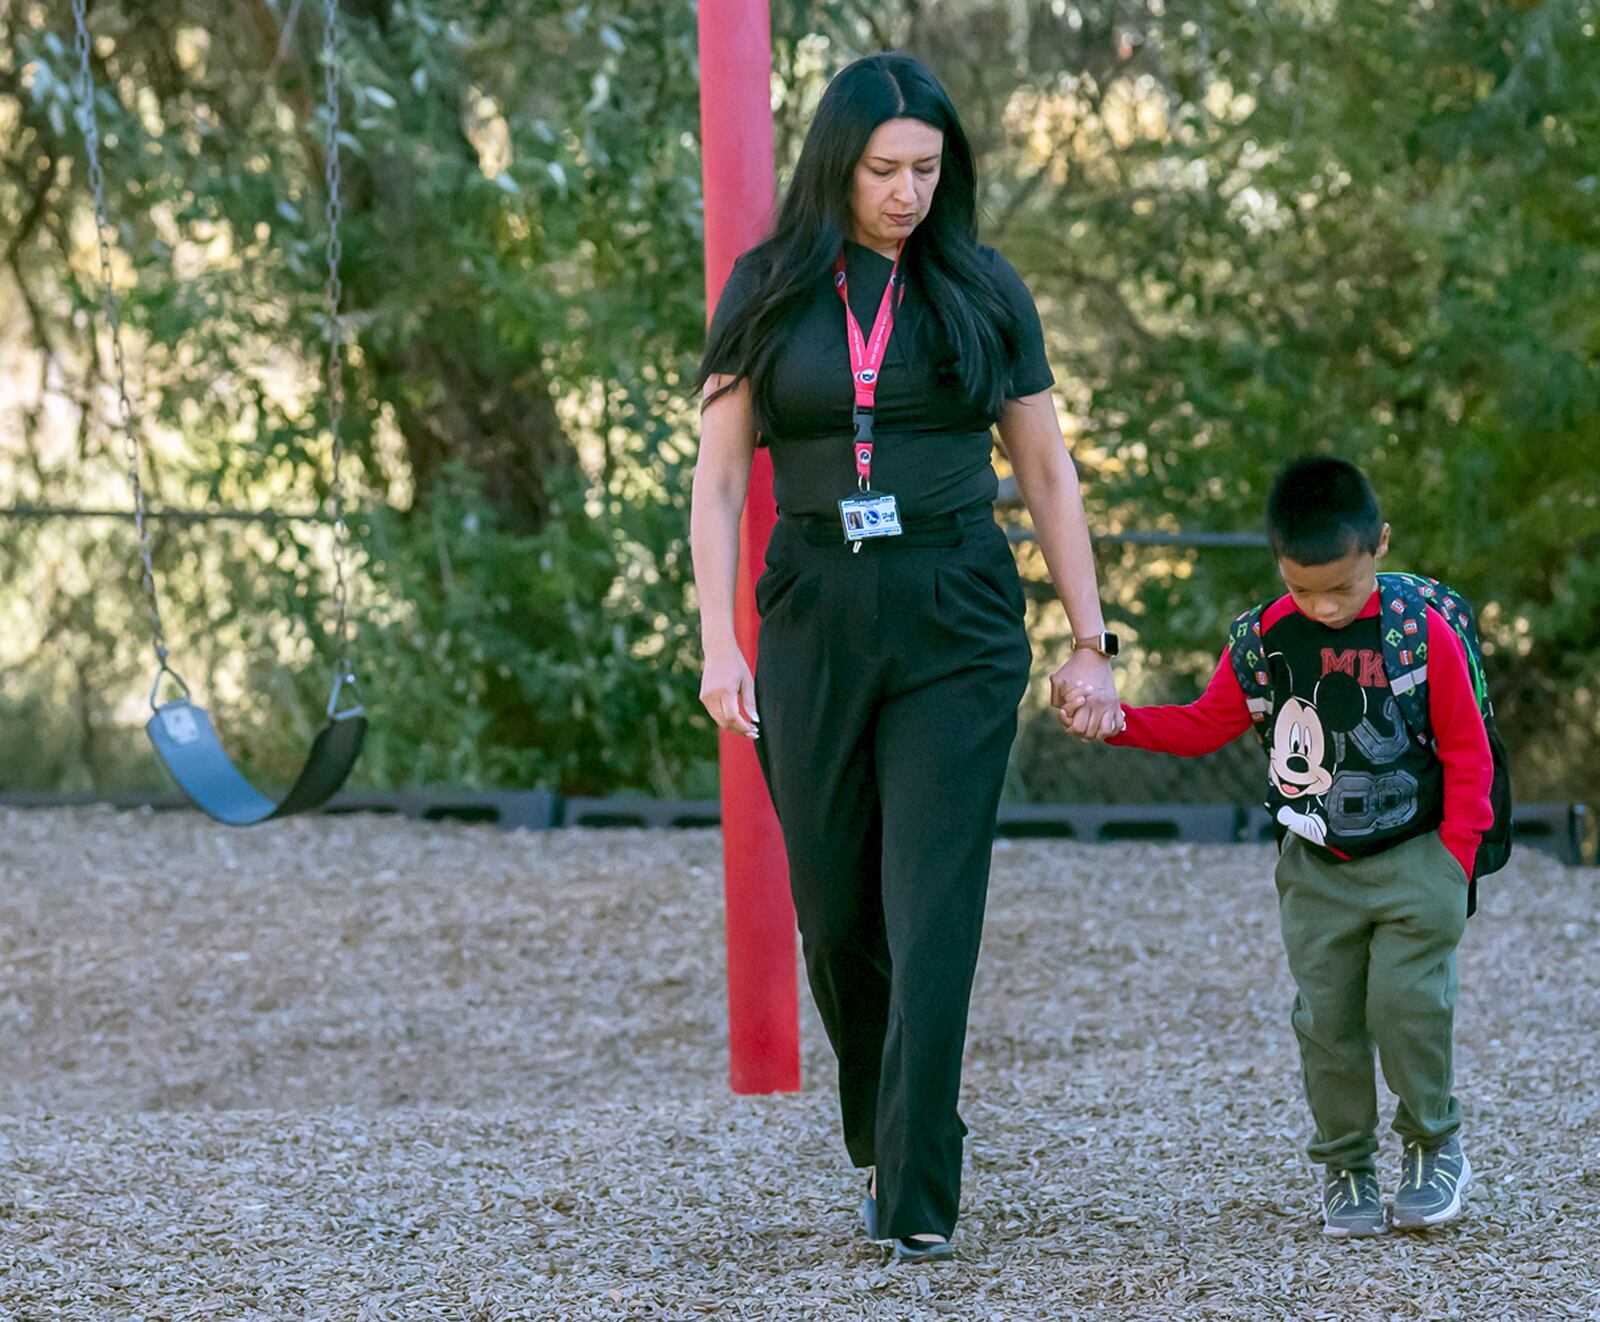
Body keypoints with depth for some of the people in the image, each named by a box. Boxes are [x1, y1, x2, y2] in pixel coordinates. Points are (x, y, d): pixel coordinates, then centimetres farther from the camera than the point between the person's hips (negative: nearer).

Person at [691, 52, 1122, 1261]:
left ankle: (916, 1200, -9)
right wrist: (720, 645, -7)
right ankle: (881, 1144, 31)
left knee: (933, 913, -9)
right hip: (815, 619, 1)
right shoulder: (770, 292, 5)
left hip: (957, 627, -1)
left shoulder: (980, 292, 5)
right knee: (836, 913, 8)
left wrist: (1090, 644, 6)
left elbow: (1048, 475, 9)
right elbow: (720, 479, 3)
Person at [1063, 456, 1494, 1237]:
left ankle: (1434, 1147, 10)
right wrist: (1120, 722, -5)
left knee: (1406, 1003, -12)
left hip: (1414, 859, -3)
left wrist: (1457, 854, -8)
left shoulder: (1423, 635, -12)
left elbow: (1467, 748, -4)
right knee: (1326, 1018, 1)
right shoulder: (1263, 641, -3)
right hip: (1316, 870, 3)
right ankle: (1345, 1168, 16)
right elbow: (1204, 726, 9)